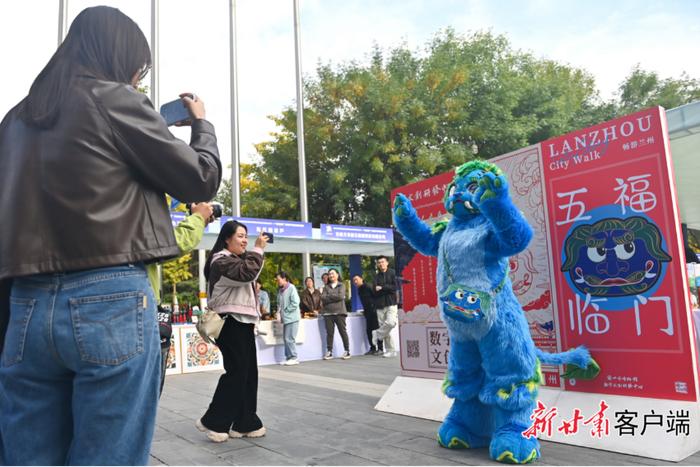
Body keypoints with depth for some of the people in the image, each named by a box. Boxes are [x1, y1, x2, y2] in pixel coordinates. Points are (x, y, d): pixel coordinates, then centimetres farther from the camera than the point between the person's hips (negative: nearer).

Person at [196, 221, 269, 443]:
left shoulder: (237, 260, 23)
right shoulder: (221, 261, -10)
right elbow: (248, 272, -26)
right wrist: (258, 249, -17)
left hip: (242, 323, 10)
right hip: (231, 323, -10)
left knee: (248, 373, 6)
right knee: (236, 372, -9)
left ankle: (244, 423, 11)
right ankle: (213, 421, 2)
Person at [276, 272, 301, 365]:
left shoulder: (291, 288, -10)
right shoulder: (280, 290, 12)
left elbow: (295, 303, -15)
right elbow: (279, 303, 21)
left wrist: (285, 311, -10)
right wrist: (279, 312, 3)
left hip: (292, 318, -7)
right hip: (285, 318, 7)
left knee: (289, 339, -7)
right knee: (286, 339, 10)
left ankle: (294, 358, 2)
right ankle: (289, 357, 17)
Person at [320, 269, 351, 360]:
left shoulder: (341, 286, 8)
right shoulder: (326, 287, 14)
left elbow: (341, 296, -9)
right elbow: (323, 298, -1)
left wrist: (329, 296, -3)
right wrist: (335, 298, -8)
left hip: (339, 312, -2)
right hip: (328, 312, 2)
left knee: (342, 331, -1)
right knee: (329, 333, 1)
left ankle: (347, 351, 5)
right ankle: (329, 352, 6)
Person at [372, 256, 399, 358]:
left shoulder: (392, 273, 6)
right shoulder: (376, 277, 14)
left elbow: (395, 286, -6)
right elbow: (375, 291, 1)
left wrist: (382, 288, -7)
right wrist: (388, 289, -11)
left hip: (392, 304, -3)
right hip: (380, 305, 3)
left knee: (391, 323, -25)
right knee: (385, 328, 1)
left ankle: (378, 334, 2)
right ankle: (390, 351, 8)